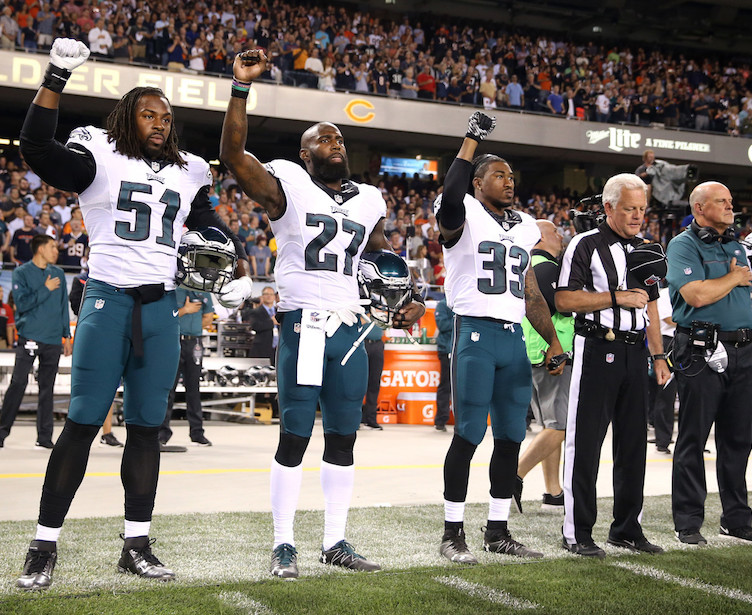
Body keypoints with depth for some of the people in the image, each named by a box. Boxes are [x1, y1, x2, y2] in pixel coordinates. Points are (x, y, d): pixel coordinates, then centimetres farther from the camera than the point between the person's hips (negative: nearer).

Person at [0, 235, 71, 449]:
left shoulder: (58, 273, 14)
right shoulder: (21, 273, 1)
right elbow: (22, 304, -10)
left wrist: (67, 335, 15)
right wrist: (46, 289, -12)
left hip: (53, 340, 4)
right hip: (29, 337, -4)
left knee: (47, 388, 5)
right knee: (18, 384, -6)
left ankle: (44, 437, 8)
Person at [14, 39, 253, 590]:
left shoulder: (187, 175, 17)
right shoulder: (98, 159, 3)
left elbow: (213, 227, 27)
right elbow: (36, 146, -11)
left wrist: (243, 271, 14)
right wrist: (56, 77, -15)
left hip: (161, 308, 4)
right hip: (108, 300, -4)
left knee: (147, 426, 6)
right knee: (83, 423, -6)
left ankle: (137, 544, 14)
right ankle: (45, 545, 2)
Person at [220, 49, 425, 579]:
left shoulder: (369, 201, 15)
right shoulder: (289, 185, -1)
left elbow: (384, 256, 29)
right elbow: (233, 154, -14)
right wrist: (242, 88, -19)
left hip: (350, 328, 5)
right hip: (303, 325, -5)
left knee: (343, 436, 8)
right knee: (295, 436, -2)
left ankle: (336, 541, 18)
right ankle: (284, 544, 8)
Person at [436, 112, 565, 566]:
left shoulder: (525, 227, 18)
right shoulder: (464, 217, -2)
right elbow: (451, 194, -28)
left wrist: (553, 341, 15)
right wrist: (472, 140, -21)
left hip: (514, 338, 7)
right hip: (475, 335, -7)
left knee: (511, 437, 8)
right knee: (468, 435, -5)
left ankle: (498, 531, 19)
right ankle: (453, 533, 5)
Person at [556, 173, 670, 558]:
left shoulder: (646, 250, 16)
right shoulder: (585, 245, -5)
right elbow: (564, 299, -12)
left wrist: (658, 356, 15)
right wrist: (616, 298, -15)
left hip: (635, 351, 6)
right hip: (597, 349, -6)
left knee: (633, 441, 9)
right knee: (585, 441, -3)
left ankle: (627, 528, 19)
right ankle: (576, 533, 3)